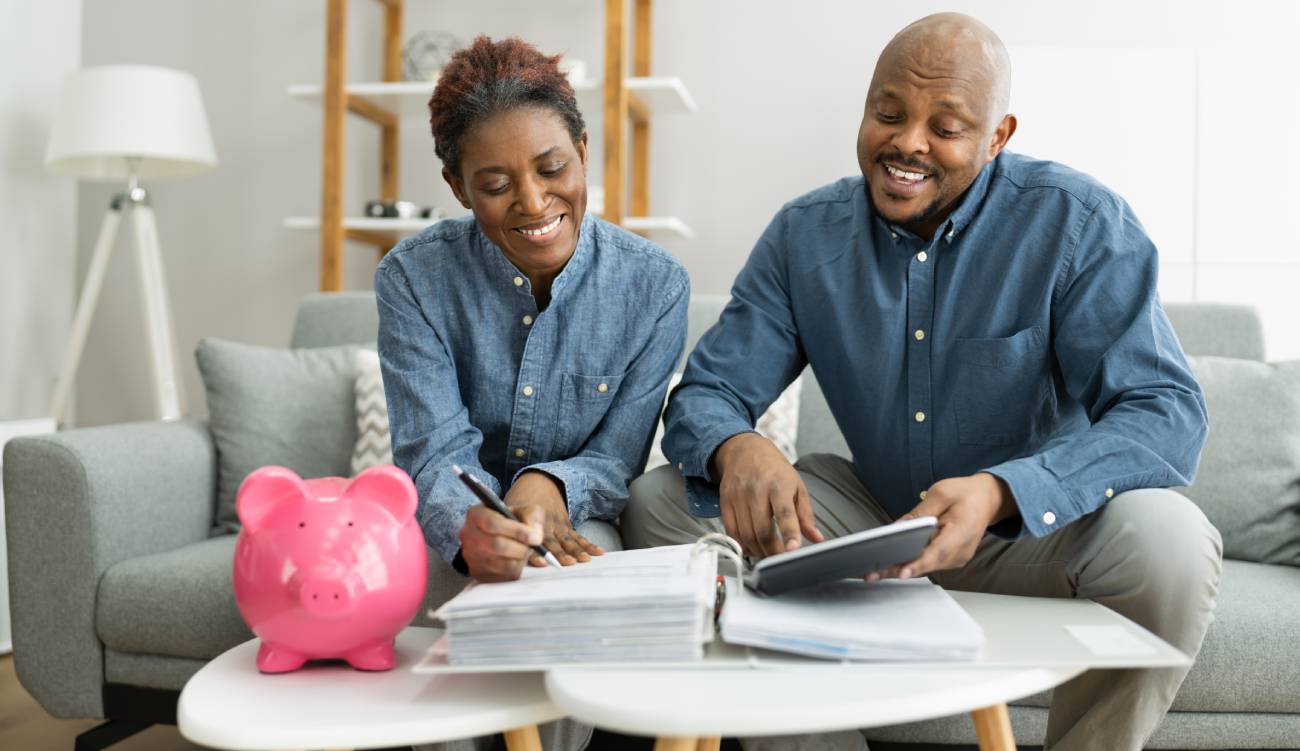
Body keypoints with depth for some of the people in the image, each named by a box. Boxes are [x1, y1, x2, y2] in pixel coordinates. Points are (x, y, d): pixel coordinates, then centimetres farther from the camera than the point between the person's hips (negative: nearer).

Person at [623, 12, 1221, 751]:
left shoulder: (1080, 222, -15)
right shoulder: (805, 233, -6)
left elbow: (1167, 411, -22)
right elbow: (706, 392, -7)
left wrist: (1001, 493, -41)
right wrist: (733, 450, -33)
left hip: (1037, 527, -2)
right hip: (874, 515, 3)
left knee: (1166, 538, -34)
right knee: (660, 504, -12)